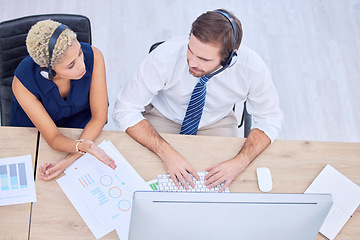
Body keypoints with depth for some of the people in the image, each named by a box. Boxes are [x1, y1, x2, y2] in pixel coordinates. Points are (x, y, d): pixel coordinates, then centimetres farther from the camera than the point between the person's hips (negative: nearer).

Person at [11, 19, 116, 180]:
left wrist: (70, 158, -32)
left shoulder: (93, 57, -29)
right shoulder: (23, 82, -31)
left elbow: (99, 117, -19)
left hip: (82, 127, 1)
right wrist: (83, 146, -47)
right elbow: (53, 138, -25)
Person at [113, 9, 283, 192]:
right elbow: (125, 111, -25)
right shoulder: (165, 57, -33)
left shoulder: (252, 69, -29)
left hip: (216, 123, 2)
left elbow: (269, 120, -12)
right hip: (163, 118, -1)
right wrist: (166, 153, -38)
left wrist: (240, 162, -30)